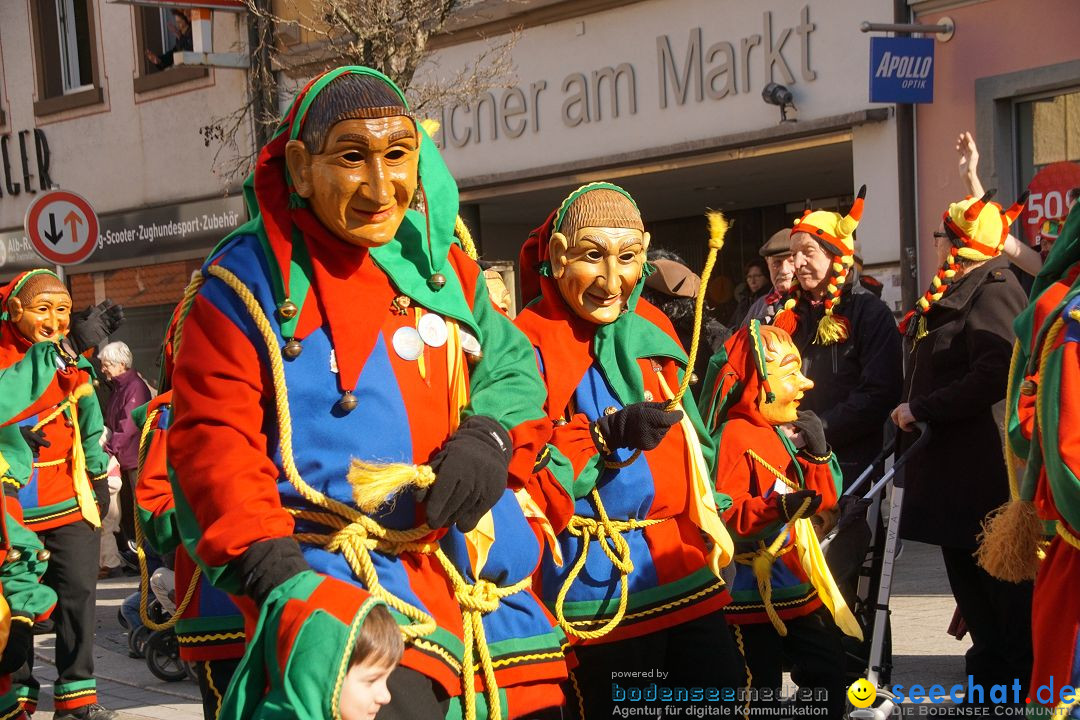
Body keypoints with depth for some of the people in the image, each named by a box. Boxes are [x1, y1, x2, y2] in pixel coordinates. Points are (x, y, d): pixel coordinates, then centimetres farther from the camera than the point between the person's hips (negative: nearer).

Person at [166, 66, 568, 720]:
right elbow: (215, 437, -5)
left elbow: (511, 367, 17)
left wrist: (489, 435, -6)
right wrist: (263, 558, -19)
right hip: (339, 565, -6)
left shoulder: (441, 263, 14)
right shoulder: (248, 280, -1)